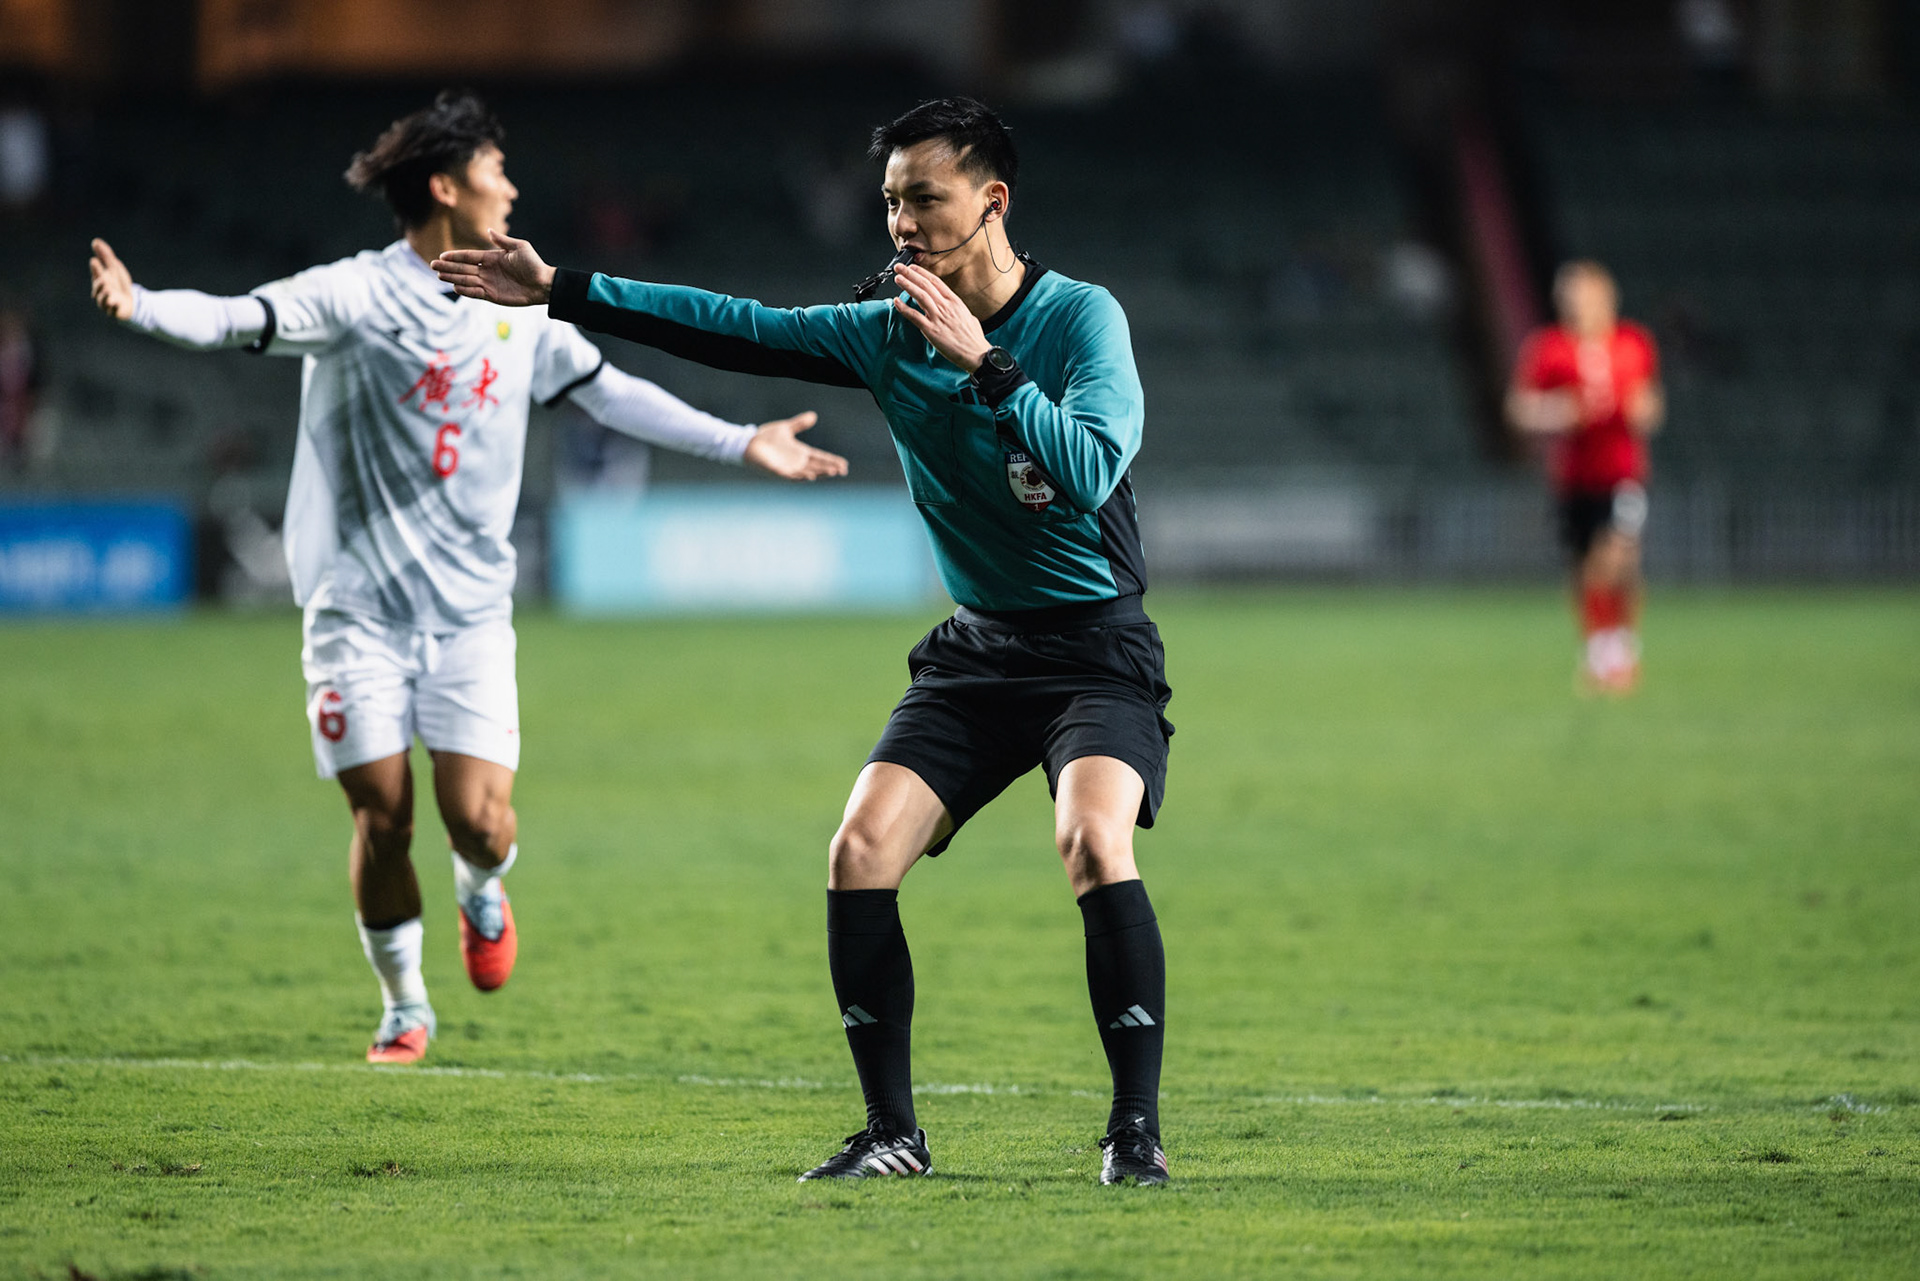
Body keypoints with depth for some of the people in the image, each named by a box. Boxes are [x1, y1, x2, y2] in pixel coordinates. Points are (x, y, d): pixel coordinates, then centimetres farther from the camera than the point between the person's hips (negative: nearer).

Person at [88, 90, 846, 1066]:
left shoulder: (517, 312, 8)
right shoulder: (357, 296, -9)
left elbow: (613, 393, 17)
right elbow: (238, 320, -22)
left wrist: (742, 444, 16)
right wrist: (141, 307, -42)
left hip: (470, 609, 3)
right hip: (359, 608, -3)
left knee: (478, 817, -10)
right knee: (382, 818, -5)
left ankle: (481, 891, 26)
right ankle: (403, 1005, 16)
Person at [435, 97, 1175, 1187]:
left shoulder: (1083, 317, -13)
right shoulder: (888, 332, 3)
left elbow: (1089, 472, -26)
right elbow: (734, 329, 6)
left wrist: (983, 361, -29)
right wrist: (561, 291, 3)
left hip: (1096, 648, -5)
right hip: (976, 649, 5)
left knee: (1094, 839, -29)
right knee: (861, 852, -11)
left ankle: (1138, 1127, -20)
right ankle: (894, 1131, 0)